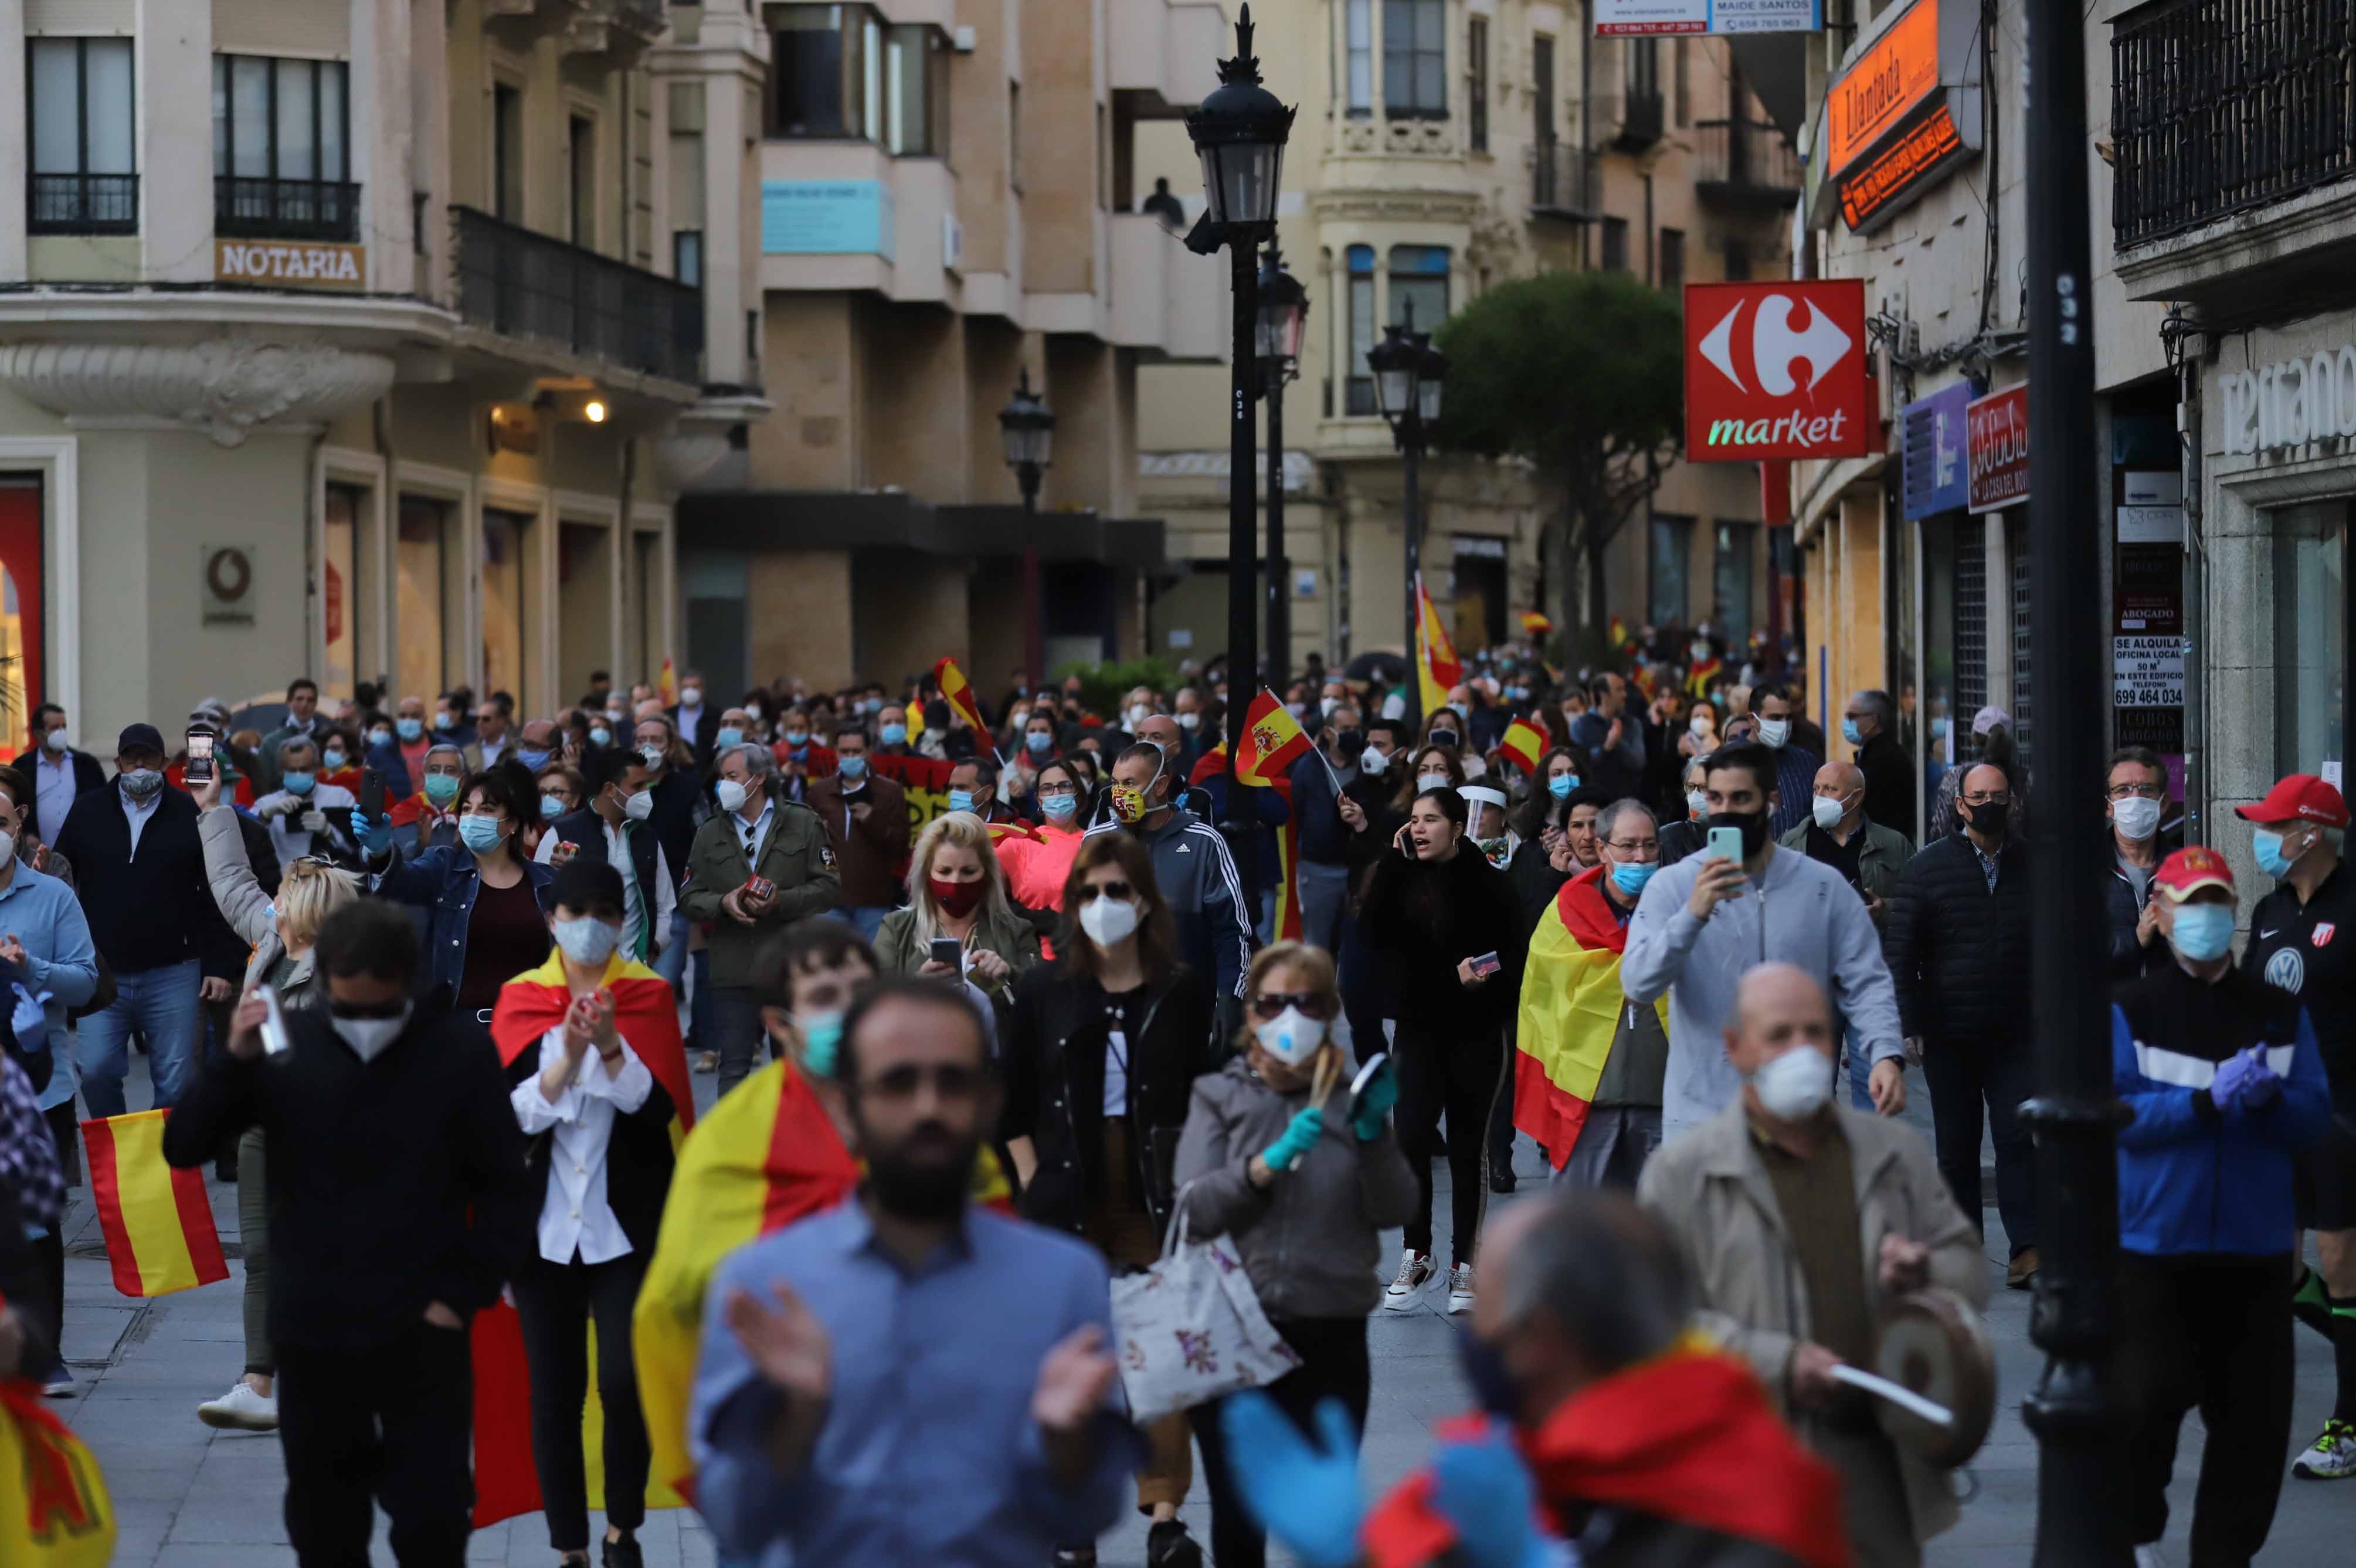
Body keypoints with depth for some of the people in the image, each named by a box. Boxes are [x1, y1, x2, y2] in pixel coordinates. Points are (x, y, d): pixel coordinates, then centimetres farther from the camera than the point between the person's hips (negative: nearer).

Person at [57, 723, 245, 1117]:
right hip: (103, 974, 1)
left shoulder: (191, 815, 2)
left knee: (176, 1081, 1)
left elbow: (219, 898, 1)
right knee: (95, 1070, -6)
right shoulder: (88, 812, 8)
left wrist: (221, 967, -5)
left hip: (172, 976, -1)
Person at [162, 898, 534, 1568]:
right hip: (311, 1332, 2)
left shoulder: (460, 1051, -7)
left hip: (423, 1331, -2)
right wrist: (234, 1063, -22)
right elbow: (183, 1148, -6)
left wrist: (465, 1294, -9)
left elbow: (504, 1188, -1)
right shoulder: (286, 1047, -3)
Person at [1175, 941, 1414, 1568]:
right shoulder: (1219, 1095, 7)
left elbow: (1395, 1210, 0)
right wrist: (1270, 1163, -21)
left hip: (1331, 1335, 1)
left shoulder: (1352, 1097, 10)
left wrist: (1373, 1132, -15)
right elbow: (1193, 1207, -7)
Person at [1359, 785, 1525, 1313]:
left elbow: (1514, 952, -1)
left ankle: (1465, 1265, 11)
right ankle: (1416, 1255, 1)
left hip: (1476, 1031, -2)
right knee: (1411, 1136, -12)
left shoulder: (1488, 883, -4)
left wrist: (1486, 976, -22)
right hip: (1419, 1026, 2)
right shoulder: (1401, 879, 4)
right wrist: (1394, 859, -12)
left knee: (1468, 1145, 4)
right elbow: (1372, 935, -12)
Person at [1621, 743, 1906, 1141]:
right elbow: (1638, 983, -14)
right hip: (1700, 1118, -1)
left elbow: (1865, 982, 0)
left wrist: (1886, 1055, -18)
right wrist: (1693, 914, -29)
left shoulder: (1824, 887, 3)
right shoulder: (1672, 886, -2)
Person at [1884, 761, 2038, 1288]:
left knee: (2019, 1139, -10)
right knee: (1957, 1147, 6)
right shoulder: (1927, 869, 0)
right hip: (1949, 1038, 0)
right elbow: (1901, 953, -1)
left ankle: (2027, 1248, -12)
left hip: (2017, 1036, 0)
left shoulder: (2033, 867, 5)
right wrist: (1910, 1024, -7)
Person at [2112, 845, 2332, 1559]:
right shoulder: (2129, 1010, -2)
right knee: (2145, 1398, -8)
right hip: (2152, 1241, -3)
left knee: (2252, 1417, 5)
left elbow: (2314, 1117, 3)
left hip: (2254, 1245, 3)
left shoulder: (2281, 1012, 7)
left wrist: (2270, 1096, -18)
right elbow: (2117, 1112, -12)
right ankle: (2135, 1533, 16)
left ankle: (2226, 1549, 19)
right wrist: (2208, 1100, -23)